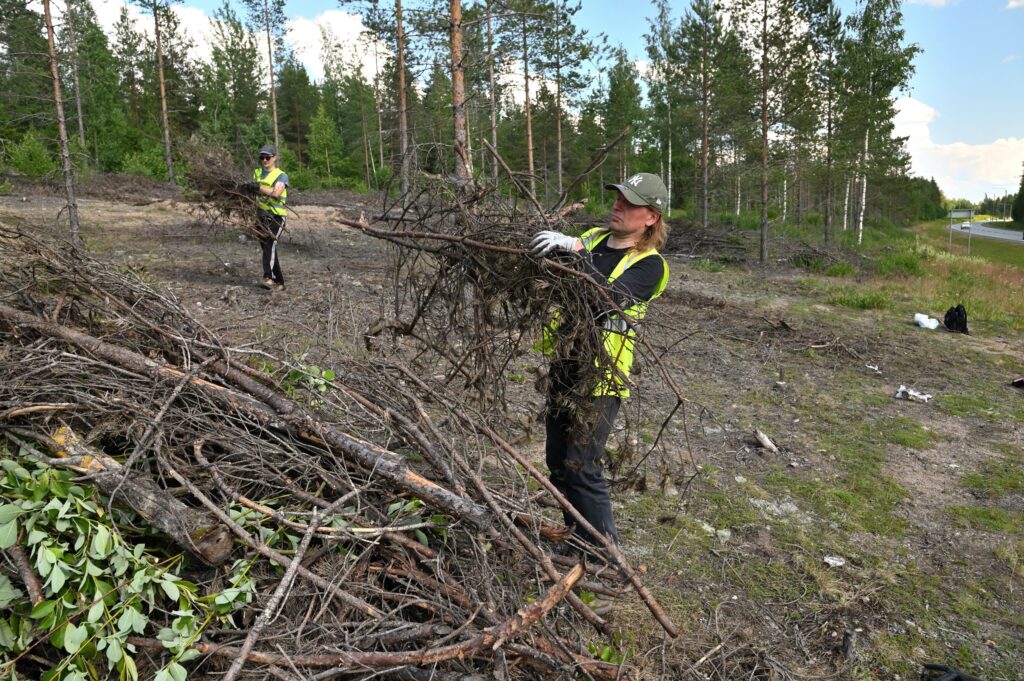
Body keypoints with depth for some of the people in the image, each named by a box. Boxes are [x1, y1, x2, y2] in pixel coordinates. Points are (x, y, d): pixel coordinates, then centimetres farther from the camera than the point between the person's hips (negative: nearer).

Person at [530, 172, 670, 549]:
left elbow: (609, 298, -26)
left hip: (600, 376, -7)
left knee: (581, 469, -6)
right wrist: (536, 255, -6)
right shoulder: (593, 237, 11)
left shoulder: (649, 264, -8)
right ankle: (577, 539, 34)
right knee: (556, 462, 15)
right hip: (563, 364, 7)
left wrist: (575, 251, -34)